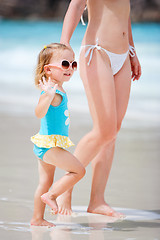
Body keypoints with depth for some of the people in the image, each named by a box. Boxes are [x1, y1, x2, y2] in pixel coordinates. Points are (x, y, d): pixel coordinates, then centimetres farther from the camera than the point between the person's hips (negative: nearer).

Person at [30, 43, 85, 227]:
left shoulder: (58, 91, 12)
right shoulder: (51, 91, -19)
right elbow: (39, 113, -35)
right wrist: (48, 96, -48)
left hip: (45, 145, 10)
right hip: (49, 144, -10)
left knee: (46, 182, 14)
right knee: (78, 170, -9)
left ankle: (37, 219, 18)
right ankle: (51, 195, -4)